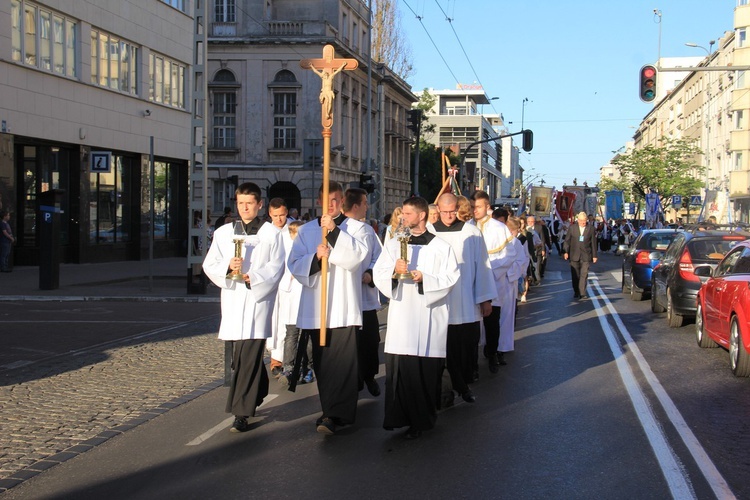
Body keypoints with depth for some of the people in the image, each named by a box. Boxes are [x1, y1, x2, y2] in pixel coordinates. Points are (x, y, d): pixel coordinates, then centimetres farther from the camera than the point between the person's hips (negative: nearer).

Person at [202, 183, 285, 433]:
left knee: (249, 357, -11)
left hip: (258, 298, -4)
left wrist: (252, 277, -16)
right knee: (240, 357, 10)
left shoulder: (271, 234, 5)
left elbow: (276, 267, -1)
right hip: (232, 300, 4)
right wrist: (228, 266, -13)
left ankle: (242, 414, -11)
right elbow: (209, 266, 7)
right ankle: (258, 394, 31)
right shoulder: (223, 233, 13)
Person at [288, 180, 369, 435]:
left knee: (342, 361, -13)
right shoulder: (306, 230, 14)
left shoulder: (355, 227, 5)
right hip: (315, 307, 4)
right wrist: (315, 257, -13)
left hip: (344, 307, -4)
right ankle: (335, 410, 22)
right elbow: (294, 264, 6)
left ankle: (333, 414, -16)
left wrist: (334, 232, -21)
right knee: (321, 361, 8)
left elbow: (357, 255, -12)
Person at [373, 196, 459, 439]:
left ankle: (422, 420, 12)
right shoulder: (394, 244, 12)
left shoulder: (441, 247, 4)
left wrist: (425, 278, -15)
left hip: (429, 317, -2)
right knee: (399, 368, -5)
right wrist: (394, 270, -16)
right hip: (401, 316, 2)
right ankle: (400, 417, 3)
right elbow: (378, 275, 4)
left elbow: (450, 279, -2)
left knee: (427, 371, 0)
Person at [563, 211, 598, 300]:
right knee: (575, 275, 6)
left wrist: (594, 255, 5)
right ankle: (576, 292, 17)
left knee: (584, 275, -7)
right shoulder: (572, 227, 4)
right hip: (574, 255, 1)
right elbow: (567, 240, 6)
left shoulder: (591, 229, 2)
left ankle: (582, 293, -6)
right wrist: (565, 252, -2)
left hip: (586, 256, -1)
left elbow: (593, 243, 6)